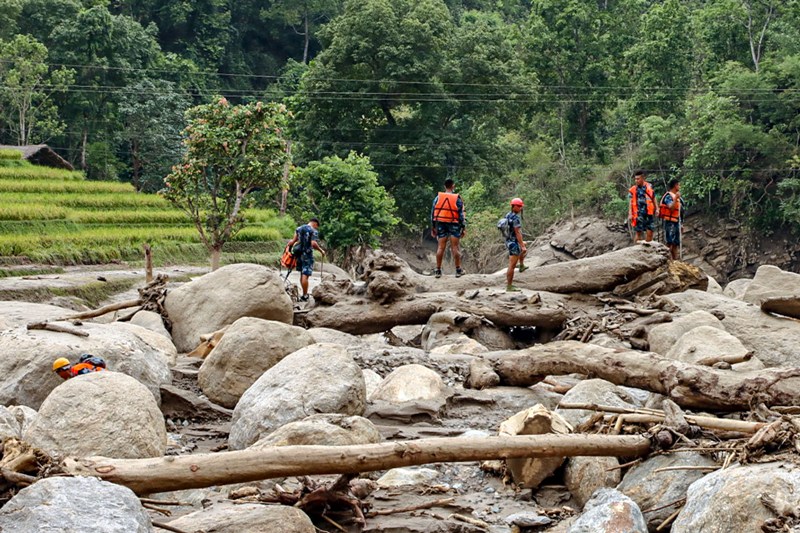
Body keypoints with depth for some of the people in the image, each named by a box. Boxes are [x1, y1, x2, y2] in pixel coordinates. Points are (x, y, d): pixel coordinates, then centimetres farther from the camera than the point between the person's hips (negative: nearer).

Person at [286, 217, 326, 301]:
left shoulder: (298, 229, 12)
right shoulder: (314, 231, -6)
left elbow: (293, 241, 4)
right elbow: (313, 244, -18)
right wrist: (321, 251, -6)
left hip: (299, 253, 6)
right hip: (307, 254, -6)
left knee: (302, 274, 16)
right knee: (305, 275, -6)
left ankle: (305, 294, 24)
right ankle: (304, 296, -4)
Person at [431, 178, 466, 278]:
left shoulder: (438, 198, 3)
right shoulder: (457, 199, -4)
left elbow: (433, 213, 5)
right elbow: (461, 214, -5)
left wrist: (433, 228, 11)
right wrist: (463, 228, 0)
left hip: (441, 224, 2)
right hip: (454, 225, -2)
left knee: (441, 247, 4)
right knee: (455, 247, 0)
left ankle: (438, 270, 4)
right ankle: (458, 270, 2)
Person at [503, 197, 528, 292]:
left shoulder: (508, 215, 9)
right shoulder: (515, 218, -22)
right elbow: (518, 233, -25)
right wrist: (522, 246, -23)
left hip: (509, 241, 10)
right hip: (514, 243, -10)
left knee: (524, 250, 37)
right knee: (512, 265, -6)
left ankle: (522, 266, 49)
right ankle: (509, 287, -4)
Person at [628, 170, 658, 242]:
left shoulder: (649, 187, 7)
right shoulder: (633, 190, 1)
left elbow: (654, 199, 15)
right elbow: (631, 203, 2)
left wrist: (656, 209, 6)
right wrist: (630, 214, -5)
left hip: (649, 214, 2)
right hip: (638, 214, -2)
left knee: (650, 232, -1)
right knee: (638, 233, 1)